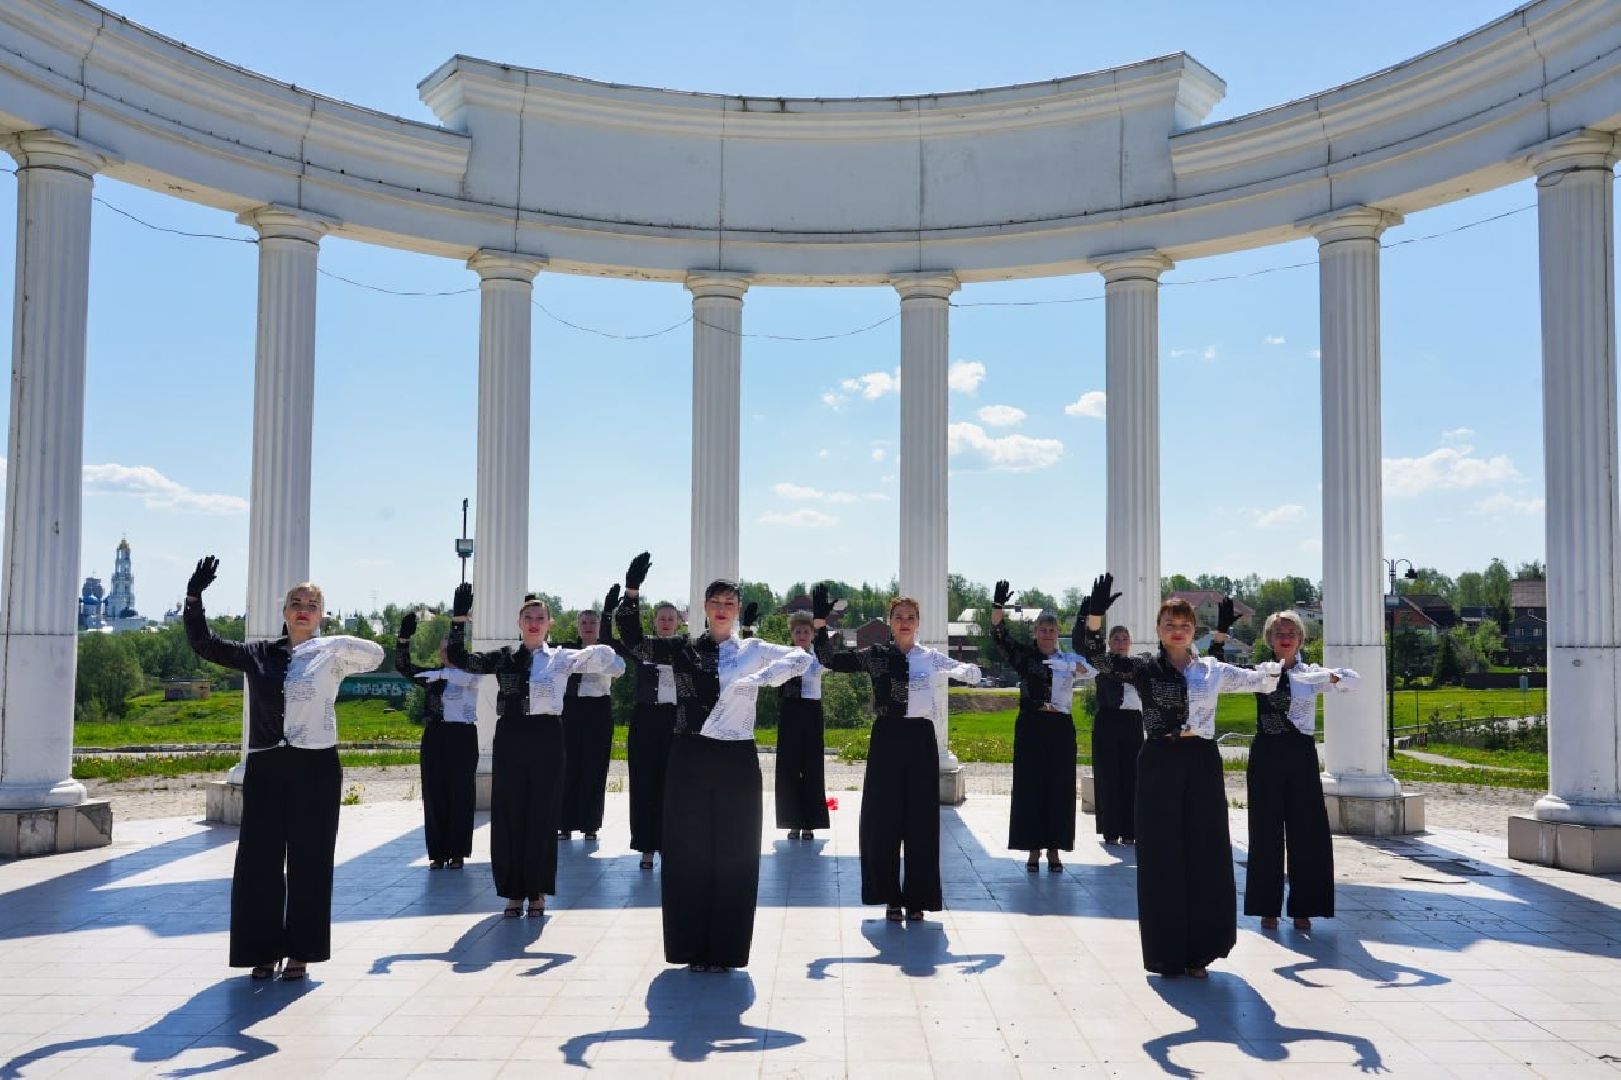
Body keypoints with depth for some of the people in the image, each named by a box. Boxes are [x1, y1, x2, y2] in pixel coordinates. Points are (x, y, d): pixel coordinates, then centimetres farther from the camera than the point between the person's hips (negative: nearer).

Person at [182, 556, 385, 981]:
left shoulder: (330, 655, 2)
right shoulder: (258, 655, 9)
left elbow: (374, 654, -11)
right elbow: (203, 644, 6)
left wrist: (332, 642, -17)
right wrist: (194, 597, -5)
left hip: (315, 768, -2)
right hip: (265, 768, 2)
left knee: (308, 861, 4)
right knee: (259, 859, 4)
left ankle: (300, 953, 15)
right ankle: (264, 950, 17)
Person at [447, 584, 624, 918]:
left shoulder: (562, 658, 4)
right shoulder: (504, 658, 8)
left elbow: (612, 664, -1)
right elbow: (459, 659, -2)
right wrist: (459, 619, -9)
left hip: (546, 738, -1)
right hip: (510, 738, 2)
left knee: (542, 814, 5)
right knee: (508, 814, 5)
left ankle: (537, 891, 18)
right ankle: (514, 891, 18)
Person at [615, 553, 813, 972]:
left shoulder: (754, 650, 5)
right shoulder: (683, 650, 6)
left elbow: (801, 657, -6)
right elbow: (633, 642, -4)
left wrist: (760, 679, -23)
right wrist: (632, 591, -16)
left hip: (737, 762, 0)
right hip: (690, 760, 1)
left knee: (734, 856, 4)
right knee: (689, 854, 5)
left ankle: (726, 950, 17)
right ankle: (694, 948, 18)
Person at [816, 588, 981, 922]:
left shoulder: (932, 657, 4)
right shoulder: (875, 655, 4)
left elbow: (972, 674, -1)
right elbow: (831, 659, -1)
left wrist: (967, 671, -25)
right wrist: (820, 624, -14)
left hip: (920, 738, 0)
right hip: (887, 738, 0)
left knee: (921, 820, 4)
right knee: (883, 821, 3)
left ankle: (917, 898, 18)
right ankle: (891, 898, 18)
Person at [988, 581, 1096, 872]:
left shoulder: (1069, 659, 7)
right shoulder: (1025, 655, 5)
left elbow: (1092, 668, -14)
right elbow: (1000, 635, -9)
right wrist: (998, 606, -28)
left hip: (1060, 728, 1)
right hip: (1031, 727, -1)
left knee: (1059, 787, 4)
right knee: (1030, 786, 1)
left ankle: (1054, 849, 14)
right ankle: (1033, 849, 10)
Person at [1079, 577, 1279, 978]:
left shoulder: (1213, 669, 9)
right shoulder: (1144, 668, 2)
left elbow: (1263, 680, 13)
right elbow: (1098, 658, -12)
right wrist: (1095, 614, -26)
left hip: (1202, 764, 2)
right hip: (1159, 765, -2)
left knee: (1206, 857, 4)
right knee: (1161, 858, 1)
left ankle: (1197, 952, 17)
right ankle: (1166, 953, 12)